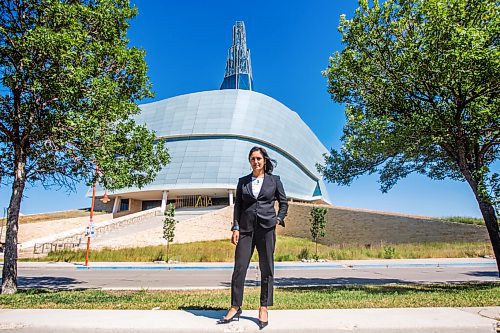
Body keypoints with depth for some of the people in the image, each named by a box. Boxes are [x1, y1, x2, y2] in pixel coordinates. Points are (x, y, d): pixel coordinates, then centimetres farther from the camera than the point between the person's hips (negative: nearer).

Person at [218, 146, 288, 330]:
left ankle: (263, 309, 17)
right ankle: (235, 307, 14)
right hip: (246, 228, 1)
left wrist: (278, 219, -3)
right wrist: (235, 228, 0)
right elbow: (237, 206, 8)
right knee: (239, 267, 0)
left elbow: (284, 203, 11)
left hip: (266, 227, -1)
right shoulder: (243, 181, 10)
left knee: (266, 269, 4)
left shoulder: (274, 180, 6)